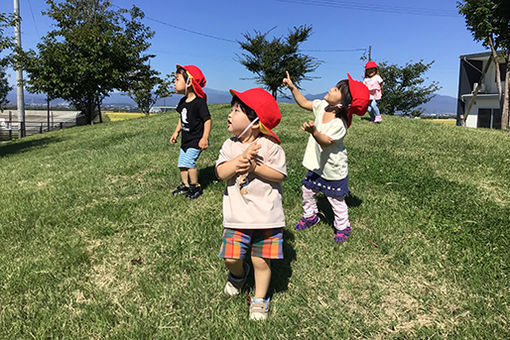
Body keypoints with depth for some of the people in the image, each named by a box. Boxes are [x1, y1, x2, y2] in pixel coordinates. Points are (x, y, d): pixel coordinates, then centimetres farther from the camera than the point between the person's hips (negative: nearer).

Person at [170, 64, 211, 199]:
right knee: (181, 163, 11)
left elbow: (207, 120, -16)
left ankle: (196, 186, 3)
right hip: (185, 140, 9)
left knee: (188, 162, -14)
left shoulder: (199, 102, -18)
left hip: (196, 141, -9)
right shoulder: (183, 101, 7)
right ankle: (185, 185, 26)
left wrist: (205, 138, -19)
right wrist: (176, 132, 19)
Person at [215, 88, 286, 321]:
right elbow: (221, 173, -8)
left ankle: (260, 299, 28)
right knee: (231, 257, 1)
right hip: (237, 215, 3)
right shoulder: (230, 145, 3)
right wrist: (242, 158, -21)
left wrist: (254, 166, -21)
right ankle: (239, 273, 38)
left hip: (266, 216, -3)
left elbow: (280, 174, -11)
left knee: (261, 260, 5)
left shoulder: (270, 146, -8)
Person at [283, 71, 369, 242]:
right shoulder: (322, 106, -8)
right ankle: (310, 216, 44)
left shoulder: (340, 124, -29)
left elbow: (326, 143, -33)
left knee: (336, 199, 8)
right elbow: (304, 103, 7)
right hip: (317, 164, 7)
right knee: (307, 190, 19)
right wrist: (292, 87, -1)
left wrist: (313, 131, -50)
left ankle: (343, 227, 31)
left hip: (333, 169, -7)